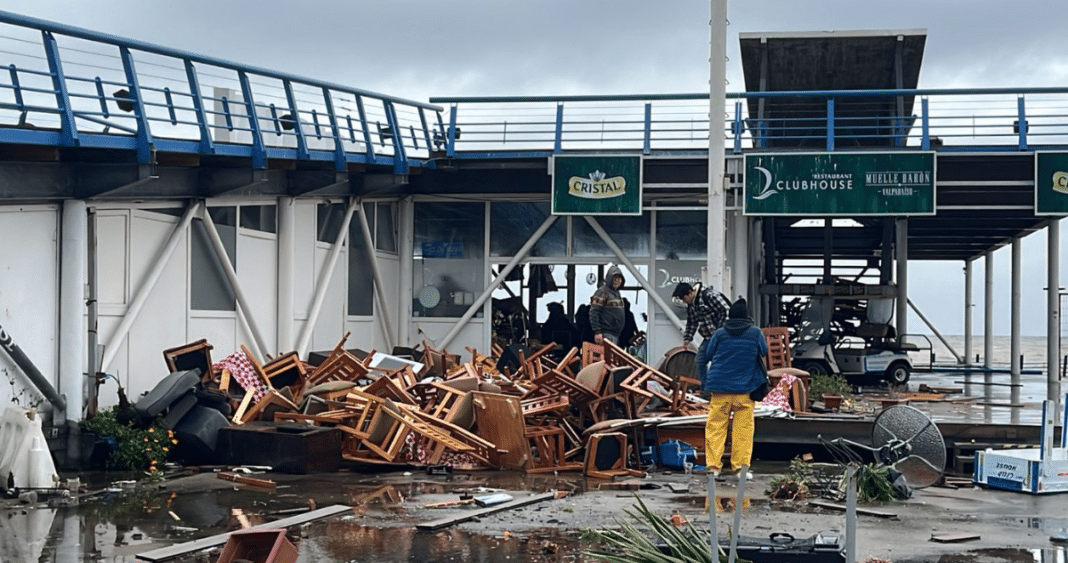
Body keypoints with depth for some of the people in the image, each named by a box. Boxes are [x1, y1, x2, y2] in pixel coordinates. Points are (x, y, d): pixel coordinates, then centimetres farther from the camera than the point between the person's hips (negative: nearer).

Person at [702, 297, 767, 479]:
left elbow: (708, 354, 11)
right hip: (745, 389, 0)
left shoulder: (719, 333, 1)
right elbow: (764, 352, 17)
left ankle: (713, 465, 1)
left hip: (720, 389, 0)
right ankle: (740, 465, 2)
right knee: (743, 427, 3)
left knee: (715, 426, 3)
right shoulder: (755, 332, 2)